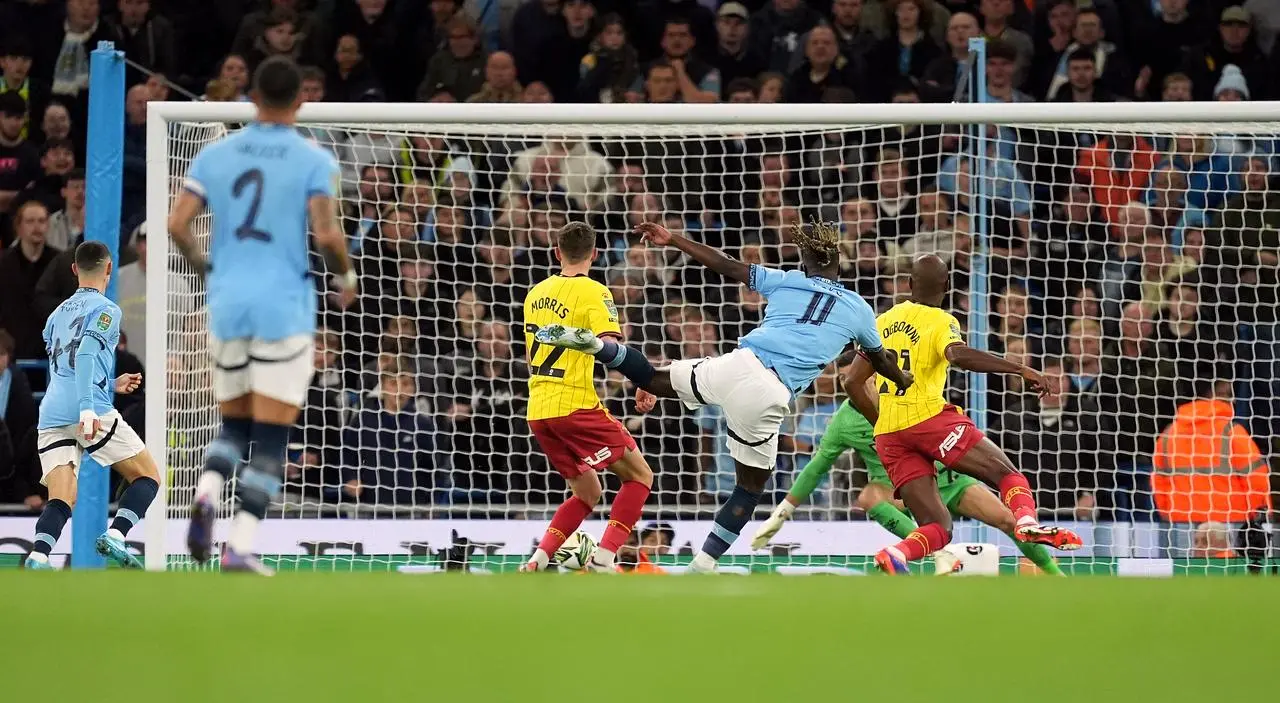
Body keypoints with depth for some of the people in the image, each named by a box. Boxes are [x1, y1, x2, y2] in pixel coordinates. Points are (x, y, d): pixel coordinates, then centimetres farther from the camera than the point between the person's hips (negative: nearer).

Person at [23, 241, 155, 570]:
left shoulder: (57, 315, 25)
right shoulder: (105, 309, 3)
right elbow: (86, 355, -14)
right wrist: (88, 409, -23)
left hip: (51, 416, 6)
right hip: (91, 414, -6)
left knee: (61, 500, -3)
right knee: (148, 477, 6)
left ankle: (37, 557, -30)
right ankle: (115, 536, -17)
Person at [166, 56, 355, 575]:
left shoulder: (215, 155, 6)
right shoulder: (314, 162, -4)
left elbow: (177, 224, 0)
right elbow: (327, 235, -14)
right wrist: (347, 277, 5)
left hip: (227, 305, 4)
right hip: (285, 309, -4)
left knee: (235, 426, 18)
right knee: (271, 436, 1)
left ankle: (207, 494, -12)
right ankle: (241, 546, -9)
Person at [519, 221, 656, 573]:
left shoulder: (536, 293, 14)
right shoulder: (593, 292, -7)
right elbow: (610, 347, -20)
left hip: (537, 411, 7)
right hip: (575, 405, -7)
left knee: (587, 492, 18)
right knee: (639, 475, 4)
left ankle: (537, 561, 2)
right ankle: (604, 557, -11)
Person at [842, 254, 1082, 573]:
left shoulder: (883, 322, 17)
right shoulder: (940, 321, -1)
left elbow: (853, 383, 18)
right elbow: (959, 355, -24)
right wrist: (1020, 369, -23)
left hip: (888, 435, 5)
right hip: (930, 417, -5)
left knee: (937, 528, 5)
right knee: (1008, 475, 1)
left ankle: (894, 555, -24)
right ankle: (1027, 522, -31)